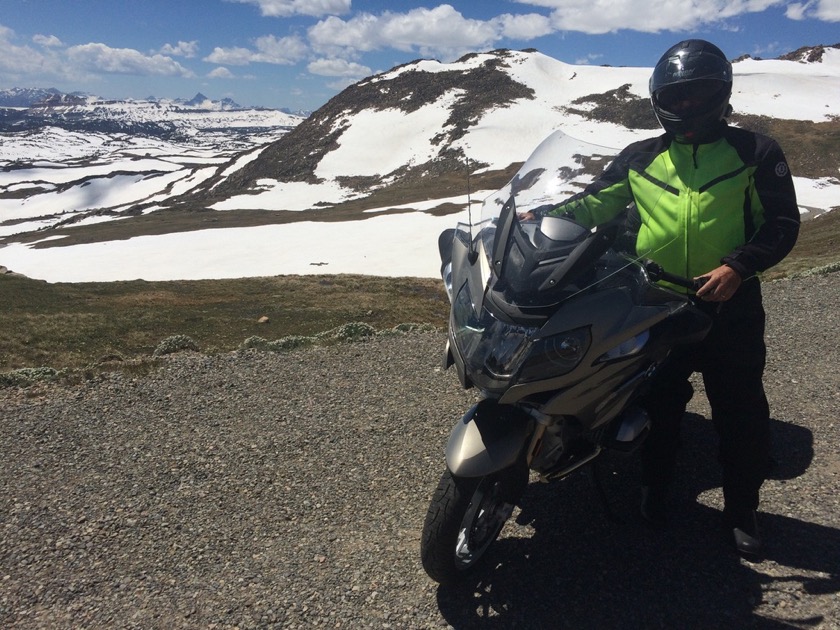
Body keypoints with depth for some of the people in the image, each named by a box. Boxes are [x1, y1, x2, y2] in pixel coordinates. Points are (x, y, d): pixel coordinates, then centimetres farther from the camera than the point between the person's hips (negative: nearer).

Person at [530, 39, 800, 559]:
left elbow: (783, 222, -1)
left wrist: (738, 266, -17)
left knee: (742, 413, 5)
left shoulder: (755, 153, 3)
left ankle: (742, 510, 25)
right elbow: (596, 201, 4)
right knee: (660, 403, 13)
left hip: (729, 302, -1)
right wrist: (544, 217, -14)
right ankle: (656, 487, 34)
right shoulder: (640, 158, 9)